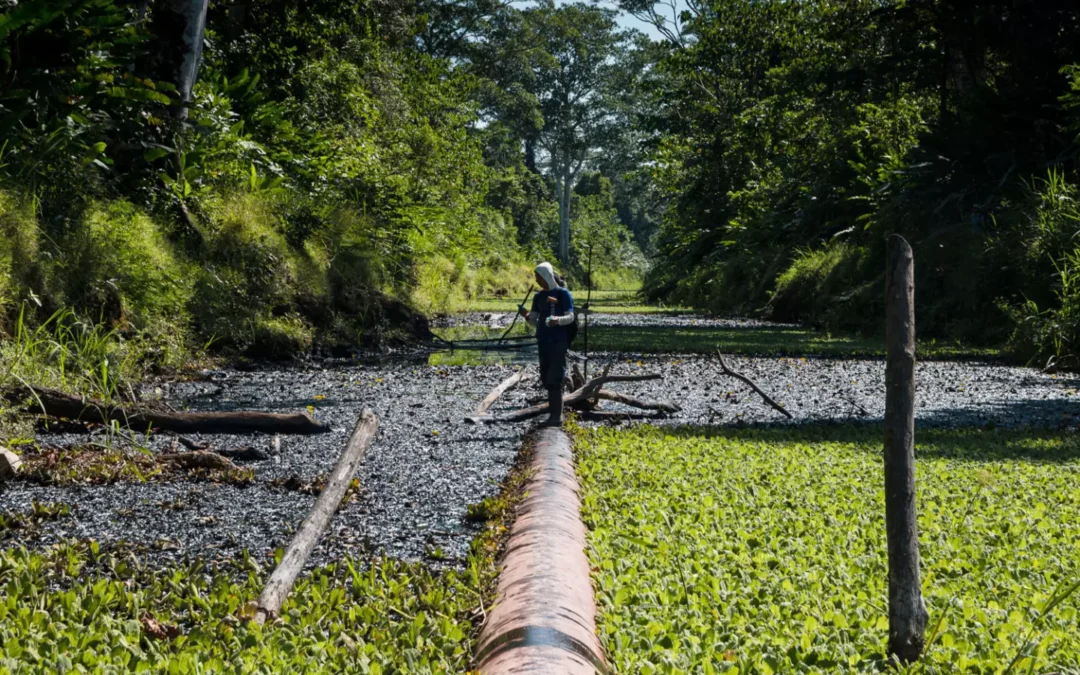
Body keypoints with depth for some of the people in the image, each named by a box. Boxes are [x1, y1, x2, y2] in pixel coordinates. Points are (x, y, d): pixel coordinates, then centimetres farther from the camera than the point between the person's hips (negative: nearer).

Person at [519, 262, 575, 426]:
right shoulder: (538, 296, 13)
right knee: (546, 378, 8)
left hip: (558, 342, -6)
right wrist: (526, 315, -8)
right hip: (543, 342, 6)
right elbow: (534, 321, 14)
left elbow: (570, 317, -7)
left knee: (554, 378, -11)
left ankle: (557, 416, -9)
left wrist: (557, 320, -27)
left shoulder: (563, 294, -3)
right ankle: (554, 414, 16)